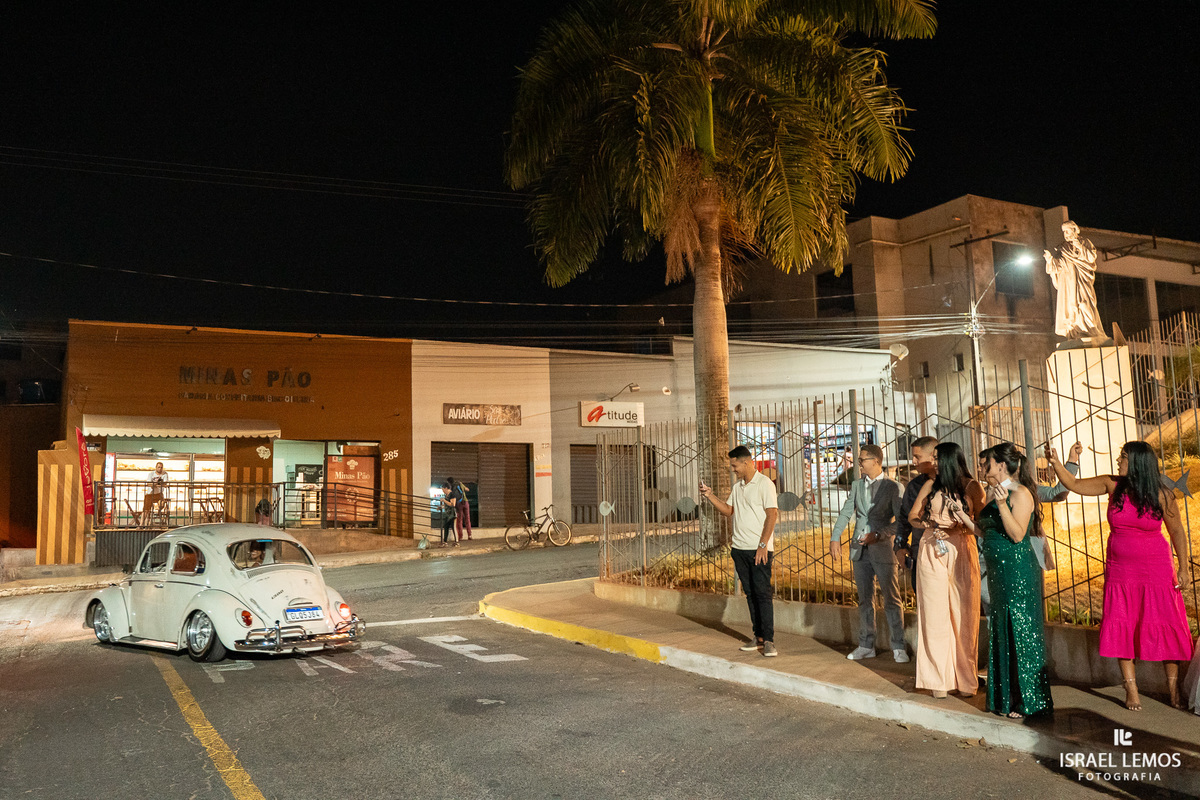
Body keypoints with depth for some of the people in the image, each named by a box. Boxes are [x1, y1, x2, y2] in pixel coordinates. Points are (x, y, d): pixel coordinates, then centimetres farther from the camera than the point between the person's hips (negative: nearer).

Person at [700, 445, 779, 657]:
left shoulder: (764, 484, -7)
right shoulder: (738, 487, 16)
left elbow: (772, 515, -12)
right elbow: (728, 510, 17)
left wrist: (763, 545, -17)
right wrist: (709, 496, 5)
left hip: (759, 549, -7)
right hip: (739, 548, 7)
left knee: (763, 593, -7)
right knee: (750, 594, 10)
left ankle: (769, 640, -4)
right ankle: (759, 637, 16)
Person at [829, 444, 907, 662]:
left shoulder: (892, 487, -6)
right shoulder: (857, 485, 11)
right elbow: (846, 513, 11)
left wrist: (878, 534, -19)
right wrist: (835, 537, 1)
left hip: (882, 548, -5)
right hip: (859, 549, 5)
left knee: (891, 599, -1)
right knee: (865, 599, 11)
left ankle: (898, 647, 8)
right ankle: (866, 646, 19)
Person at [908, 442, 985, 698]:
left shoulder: (972, 487, 4)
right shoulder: (931, 485, 9)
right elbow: (912, 517, 12)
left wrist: (960, 525, -17)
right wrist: (928, 526, -7)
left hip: (962, 554, -1)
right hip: (932, 554, 1)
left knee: (964, 616, 1)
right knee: (935, 614, -1)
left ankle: (966, 679, 11)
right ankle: (939, 679, 5)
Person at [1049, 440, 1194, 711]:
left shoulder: (1162, 495, -9)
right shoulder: (1112, 485, -2)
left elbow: (1177, 531, -1)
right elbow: (1074, 485, 2)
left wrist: (1183, 567, -2)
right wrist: (1056, 463, -11)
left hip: (1156, 571, -2)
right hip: (1120, 572, 2)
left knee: (1165, 626, 2)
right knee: (1122, 627, 1)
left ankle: (1173, 687, 17)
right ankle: (1131, 689, 9)